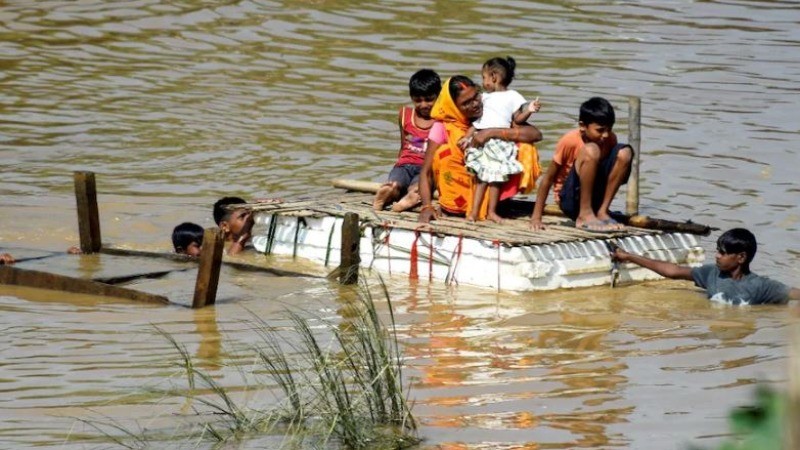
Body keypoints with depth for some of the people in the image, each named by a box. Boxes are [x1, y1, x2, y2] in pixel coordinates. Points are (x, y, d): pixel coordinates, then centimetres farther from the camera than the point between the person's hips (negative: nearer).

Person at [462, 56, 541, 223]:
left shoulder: (512, 96, 6)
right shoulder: (484, 97, 19)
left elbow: (518, 119, 4)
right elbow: (476, 121, 18)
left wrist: (528, 111, -14)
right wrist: (467, 137, 8)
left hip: (500, 142, -3)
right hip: (480, 140, 4)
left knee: (495, 177, -3)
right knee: (480, 177, 2)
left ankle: (492, 211, 6)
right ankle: (474, 211, 1)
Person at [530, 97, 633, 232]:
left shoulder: (610, 139, -4)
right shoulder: (569, 141, -17)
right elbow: (548, 179, -13)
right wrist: (536, 218, -15)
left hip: (595, 197, 5)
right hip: (570, 200, -5)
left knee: (624, 152, -15)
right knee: (591, 150, -29)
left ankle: (602, 212, -13)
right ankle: (584, 216, -24)